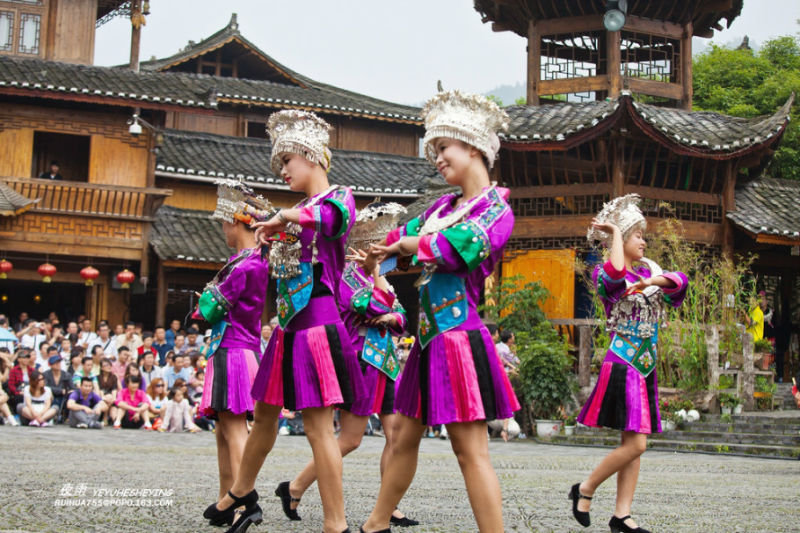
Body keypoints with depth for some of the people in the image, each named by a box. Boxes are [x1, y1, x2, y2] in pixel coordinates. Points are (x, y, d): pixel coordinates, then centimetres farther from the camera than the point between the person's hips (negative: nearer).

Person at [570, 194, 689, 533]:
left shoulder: (648, 272, 15)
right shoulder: (604, 274, -6)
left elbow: (680, 280, -1)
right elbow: (615, 274, -30)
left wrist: (653, 281, -19)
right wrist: (615, 232, -18)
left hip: (645, 367, 8)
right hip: (621, 364, -8)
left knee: (634, 444, 5)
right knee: (635, 444, -14)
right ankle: (585, 490, 3)